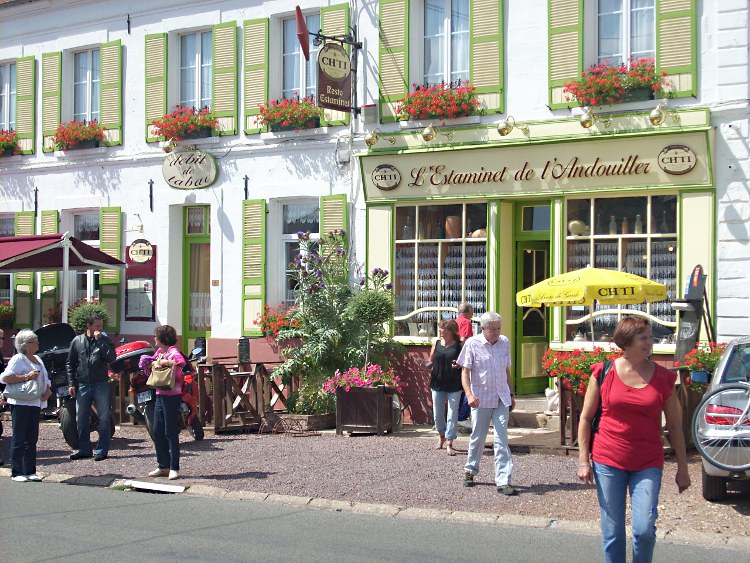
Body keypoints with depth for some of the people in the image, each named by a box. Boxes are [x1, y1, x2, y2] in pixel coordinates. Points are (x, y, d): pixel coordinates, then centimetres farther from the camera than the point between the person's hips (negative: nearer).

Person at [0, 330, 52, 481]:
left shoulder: (38, 359, 17)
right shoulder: (18, 359, -8)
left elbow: (45, 379, 26)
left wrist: (48, 390, 6)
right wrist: (26, 377, -20)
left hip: (35, 403, 8)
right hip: (21, 404, -8)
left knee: (32, 439, 10)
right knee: (19, 439, -3)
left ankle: (30, 471, 16)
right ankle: (16, 473, 2)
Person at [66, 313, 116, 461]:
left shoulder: (105, 340, 2)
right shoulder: (77, 341, 5)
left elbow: (111, 358, -14)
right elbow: (70, 363, 9)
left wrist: (99, 341, -15)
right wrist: (71, 384, 3)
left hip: (101, 384, -2)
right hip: (82, 385, 2)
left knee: (104, 418, 0)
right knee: (81, 419, 8)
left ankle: (102, 450, 6)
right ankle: (84, 449, 19)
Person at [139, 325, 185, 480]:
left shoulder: (173, 351, -12)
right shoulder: (160, 351, 13)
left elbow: (181, 362, -32)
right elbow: (146, 362, 18)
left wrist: (164, 362, -23)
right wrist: (153, 362, -2)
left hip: (172, 396, -9)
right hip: (160, 396, 9)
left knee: (171, 432, -5)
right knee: (157, 432, 11)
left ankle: (174, 468, 2)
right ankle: (163, 466, 20)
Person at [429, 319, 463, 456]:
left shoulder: (459, 346, -4)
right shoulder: (436, 343, 5)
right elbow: (431, 361, 13)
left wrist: (458, 365, -18)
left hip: (454, 384, -3)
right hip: (438, 383, 3)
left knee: (452, 414, -1)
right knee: (437, 414, 11)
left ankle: (449, 444, 5)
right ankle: (442, 436, 38)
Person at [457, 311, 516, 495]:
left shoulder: (505, 342, 6)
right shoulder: (472, 344, -8)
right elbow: (465, 371, -8)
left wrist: (511, 394, 17)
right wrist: (469, 394, -22)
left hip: (501, 399, 3)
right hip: (481, 399, -2)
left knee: (501, 440, -4)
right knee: (477, 438, 11)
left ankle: (503, 481, -5)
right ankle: (470, 471, 32)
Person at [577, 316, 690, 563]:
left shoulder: (663, 377, 1)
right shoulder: (604, 372, -2)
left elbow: (674, 426, 7)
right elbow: (586, 417, 4)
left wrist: (682, 468, 8)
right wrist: (583, 460, -1)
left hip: (648, 465, 0)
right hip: (608, 463, 0)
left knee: (645, 529, -9)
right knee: (612, 533, 5)